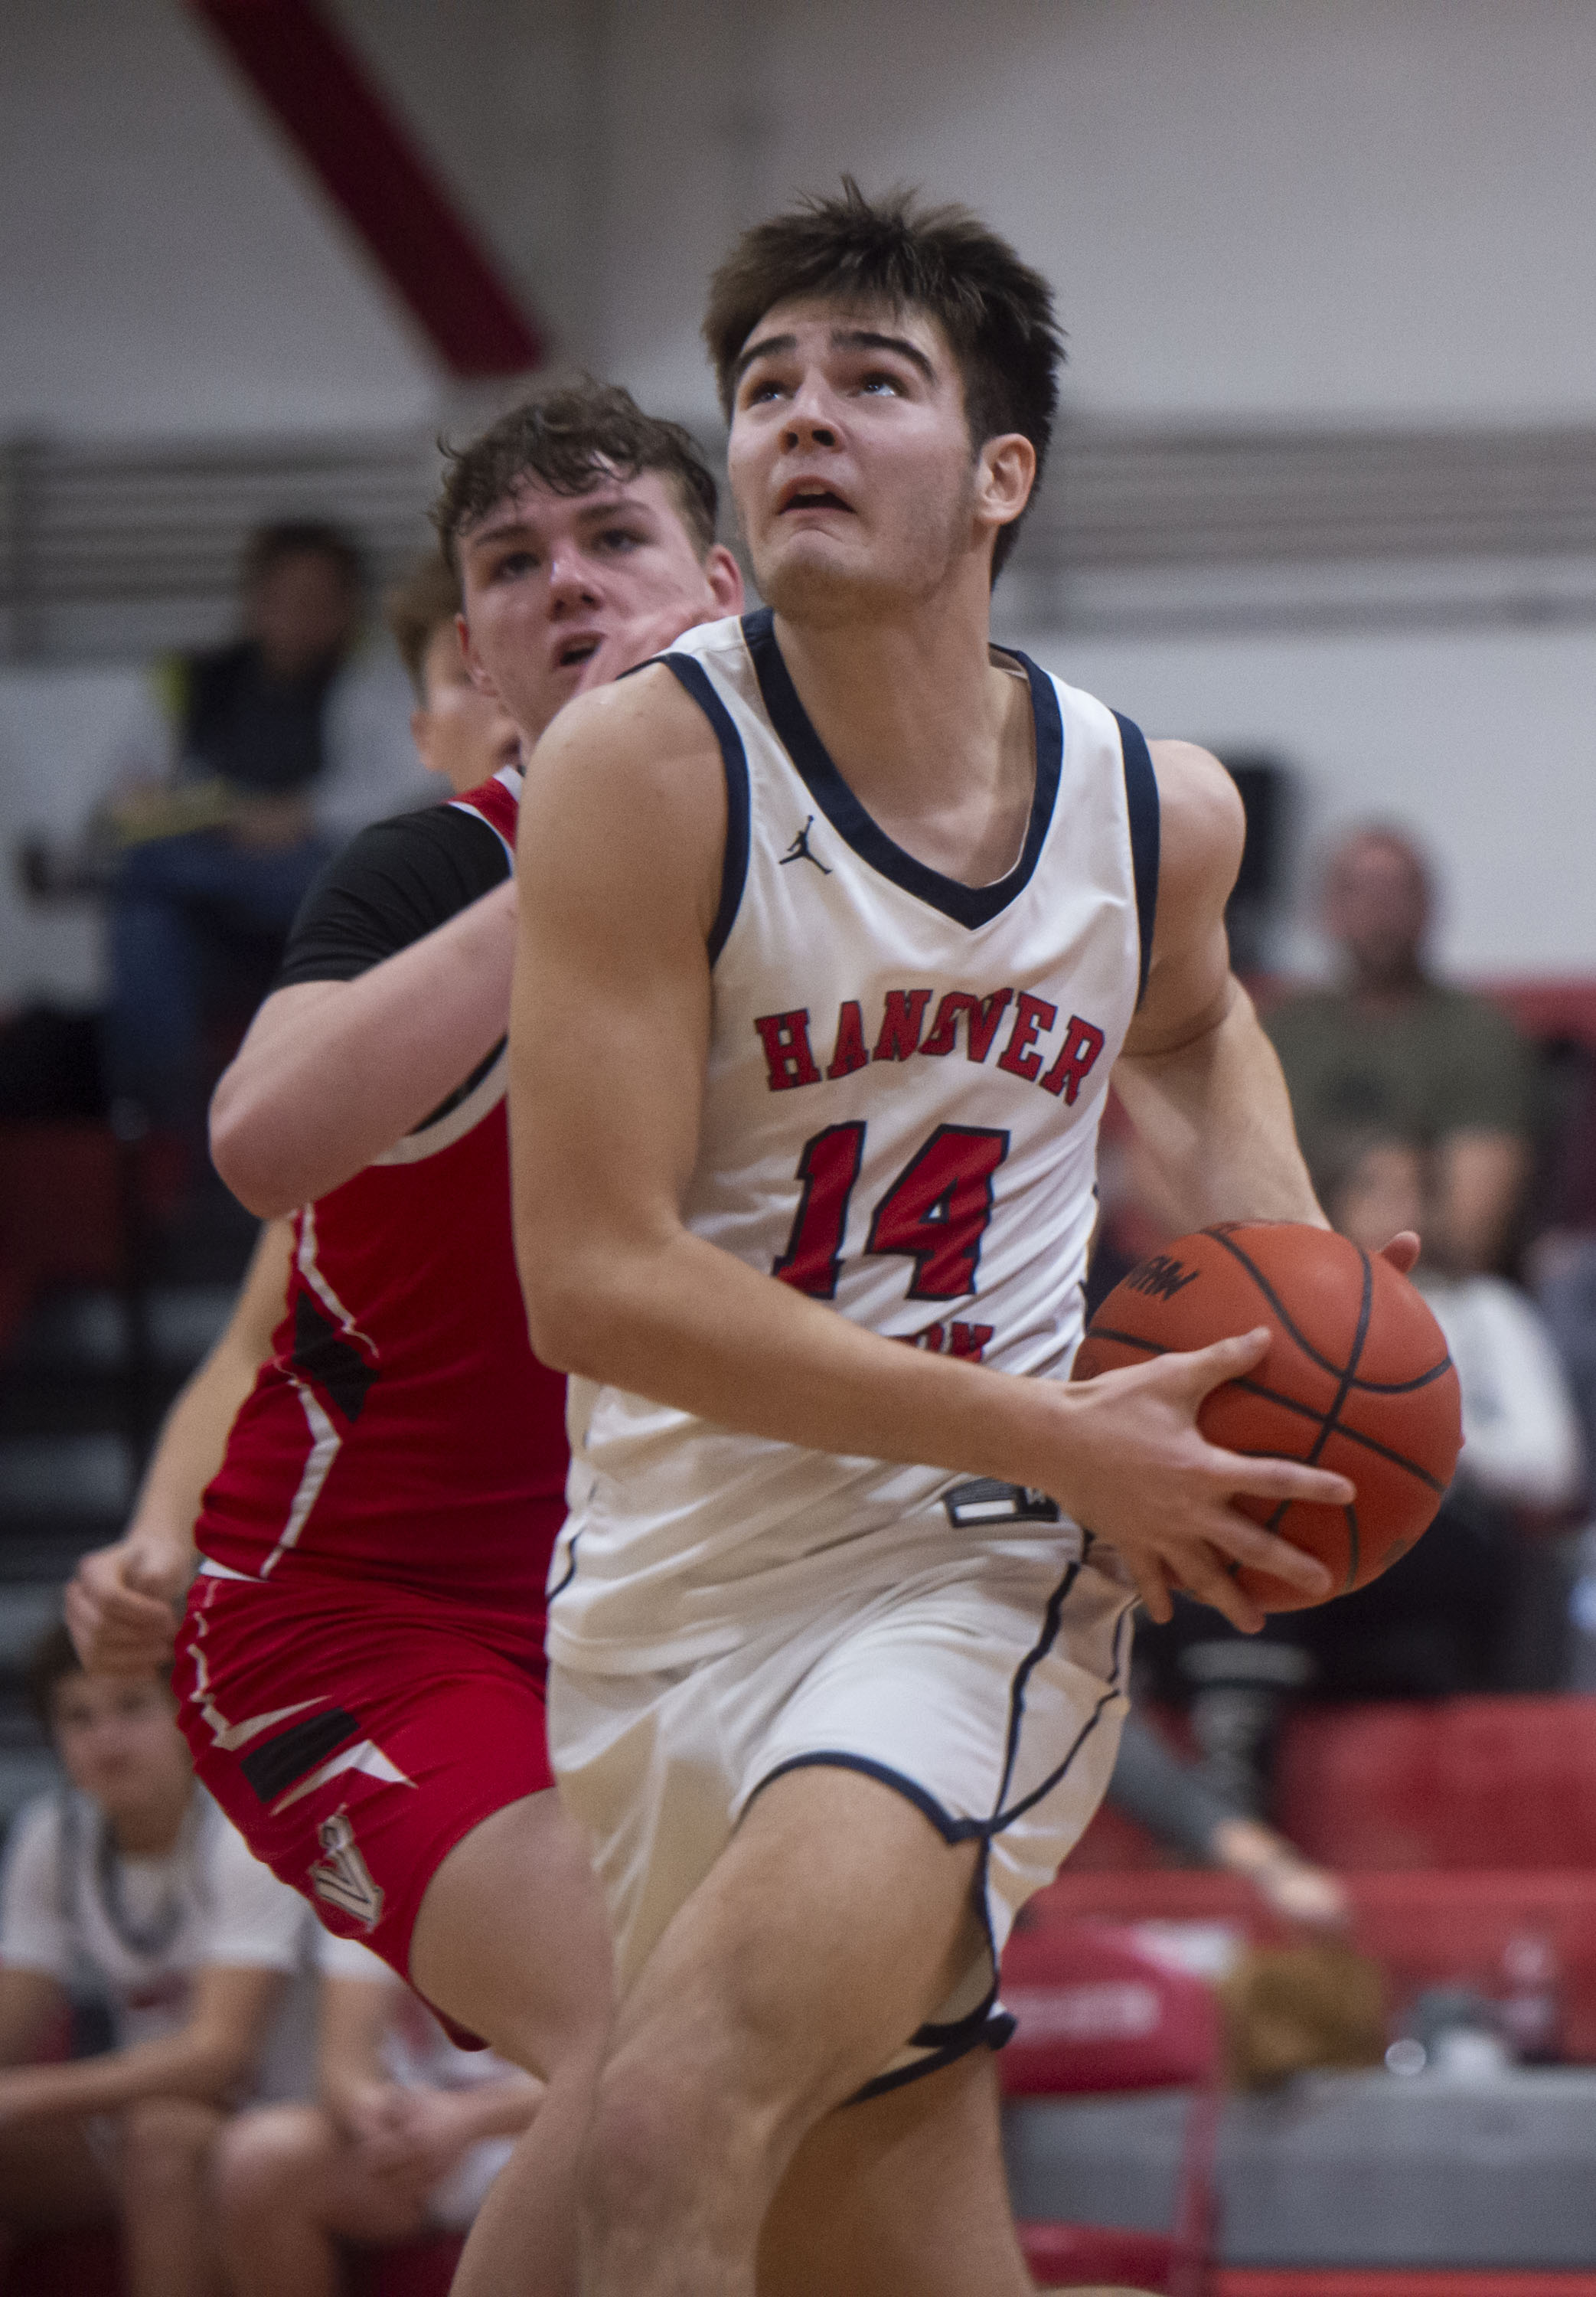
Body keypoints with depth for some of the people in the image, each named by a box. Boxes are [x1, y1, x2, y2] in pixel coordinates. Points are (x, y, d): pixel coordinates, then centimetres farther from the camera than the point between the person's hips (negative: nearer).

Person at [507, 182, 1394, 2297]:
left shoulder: (1159, 808, 1)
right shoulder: (649, 764, -12)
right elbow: (598, 1282, -17)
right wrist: (1065, 1440, -17)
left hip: (973, 1583, 0)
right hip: (670, 1596, 0)